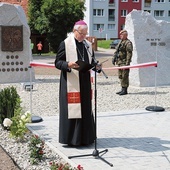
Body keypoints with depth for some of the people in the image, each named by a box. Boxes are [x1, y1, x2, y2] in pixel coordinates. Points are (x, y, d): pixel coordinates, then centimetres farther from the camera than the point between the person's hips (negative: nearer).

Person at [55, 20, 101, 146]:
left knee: (86, 109, 10)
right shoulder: (65, 44, -4)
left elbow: (92, 61, 19)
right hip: (71, 83, -6)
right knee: (71, 110, -4)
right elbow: (57, 62, -5)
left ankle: (85, 137, 20)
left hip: (85, 83, 6)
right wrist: (68, 65, -25)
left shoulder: (88, 45, 13)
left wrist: (96, 66, -3)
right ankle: (71, 138, 6)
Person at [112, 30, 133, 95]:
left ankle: (125, 90, -1)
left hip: (124, 62, -9)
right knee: (120, 76, 12)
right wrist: (114, 58, 13)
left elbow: (129, 54, -17)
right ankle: (123, 89, 20)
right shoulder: (120, 42, 18)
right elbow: (116, 51, 23)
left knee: (124, 76, -6)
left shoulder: (128, 43, -11)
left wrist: (127, 63, -21)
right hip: (119, 62, 9)